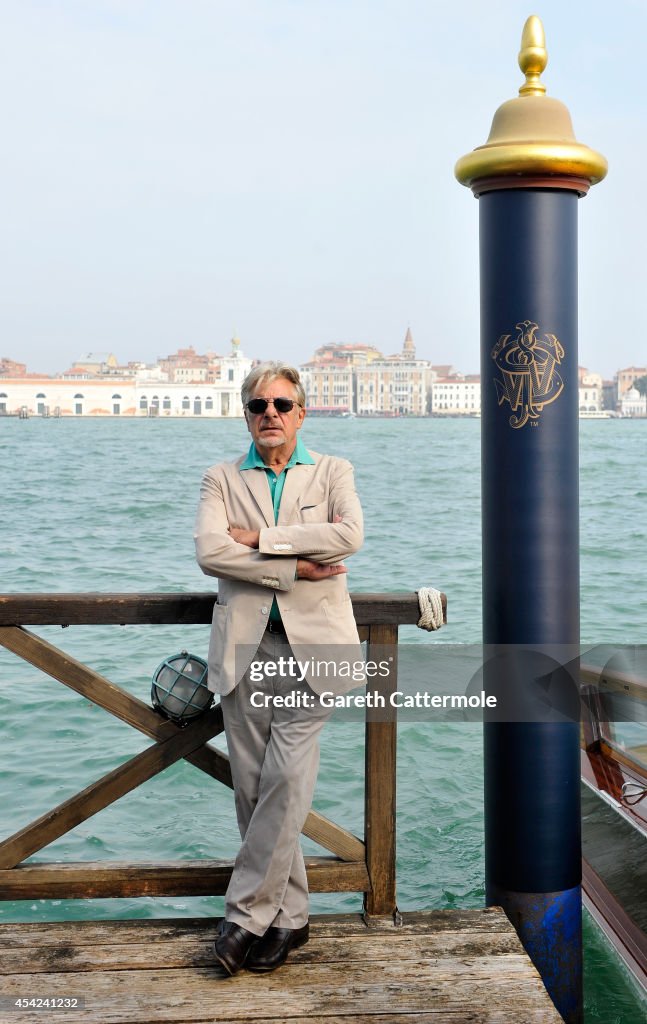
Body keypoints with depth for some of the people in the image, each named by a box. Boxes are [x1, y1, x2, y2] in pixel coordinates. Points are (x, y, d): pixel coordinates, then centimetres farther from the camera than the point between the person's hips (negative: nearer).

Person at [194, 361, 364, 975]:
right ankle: (289, 916, 17)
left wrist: (259, 539, -11)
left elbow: (350, 535, -12)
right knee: (253, 787, 4)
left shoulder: (332, 472, 8)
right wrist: (294, 566, -13)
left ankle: (247, 914, 1)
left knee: (286, 776, -12)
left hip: (312, 644, -2)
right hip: (246, 646, 2)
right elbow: (208, 552, -8)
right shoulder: (222, 479, 10)